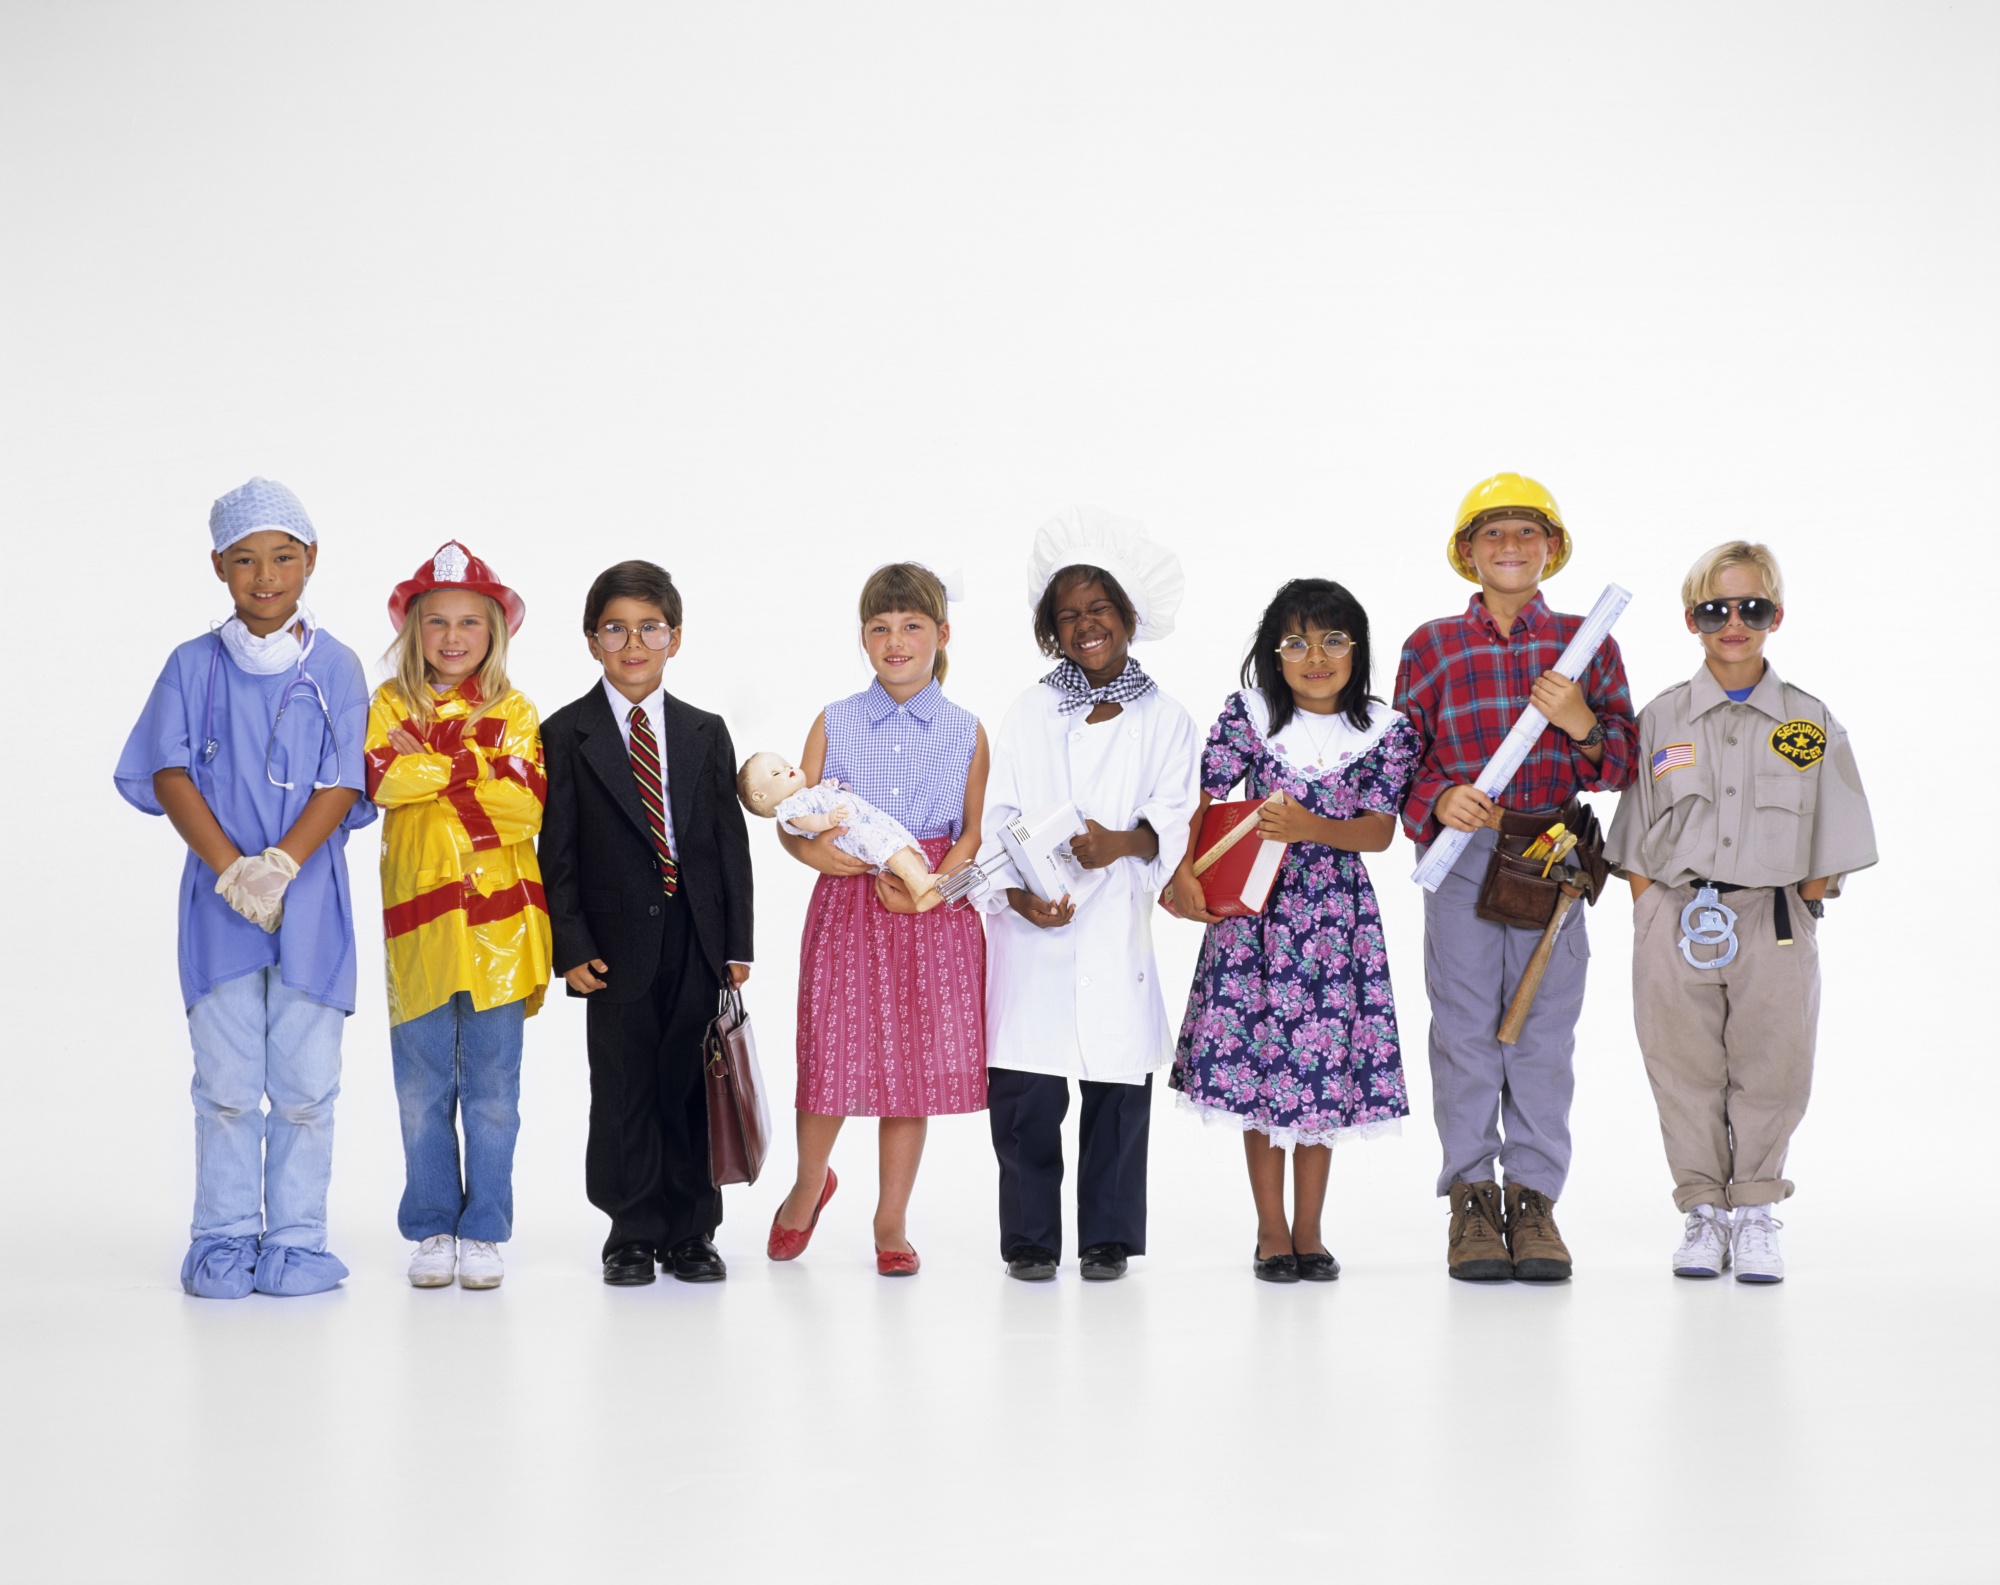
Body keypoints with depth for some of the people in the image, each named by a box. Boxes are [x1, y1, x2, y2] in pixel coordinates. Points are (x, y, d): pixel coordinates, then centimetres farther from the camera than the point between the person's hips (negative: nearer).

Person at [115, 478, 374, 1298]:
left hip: (311, 896, 0)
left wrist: (280, 864, -18)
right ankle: (224, 1240, 11)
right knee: (226, 1083, 2)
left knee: (305, 1082, 1)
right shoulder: (194, 666, 6)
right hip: (218, 897, 0)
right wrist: (231, 867, -15)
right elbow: (170, 775, -2)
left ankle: (296, 1242, 9)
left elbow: (342, 782, -4)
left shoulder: (335, 667, 4)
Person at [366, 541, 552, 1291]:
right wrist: (479, 767, -9)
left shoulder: (515, 713, 7)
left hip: (499, 916, 0)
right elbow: (382, 780, -12)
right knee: (423, 1092, 5)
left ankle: (483, 1232, 12)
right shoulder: (390, 706, 7)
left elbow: (529, 805, -7)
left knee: (493, 1089, 3)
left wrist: (437, 764, -9)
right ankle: (431, 1231, 16)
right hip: (419, 917, 0)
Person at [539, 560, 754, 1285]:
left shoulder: (706, 733, 11)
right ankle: (632, 1234, 13)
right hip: (616, 944, -2)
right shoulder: (564, 734, 2)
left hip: (697, 940, 2)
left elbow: (731, 840, 9)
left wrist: (738, 944, 3)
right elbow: (557, 850, -1)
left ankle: (690, 1234, 16)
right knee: (624, 1090, 2)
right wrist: (572, 946, -9)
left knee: (691, 1088, 6)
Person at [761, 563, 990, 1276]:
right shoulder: (834, 723, 4)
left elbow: (974, 830, 3)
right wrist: (810, 850, -19)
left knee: (916, 1061, 4)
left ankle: (892, 1219, 18)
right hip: (847, 900, 0)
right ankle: (809, 1185, 29)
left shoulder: (966, 732, 4)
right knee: (833, 1055, 0)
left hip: (933, 914, 0)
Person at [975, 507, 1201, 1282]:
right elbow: (994, 817, 3)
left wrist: (1125, 841, -22)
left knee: (1118, 1086, 2)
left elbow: (1174, 818, -1)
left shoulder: (1164, 720, 9)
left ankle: (1107, 1238, 13)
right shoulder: (1030, 712, 10)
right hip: (1029, 928, 0)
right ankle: (1029, 1238, 10)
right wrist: (1017, 891, -13)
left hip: (1118, 926, 0)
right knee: (1025, 1092, -2)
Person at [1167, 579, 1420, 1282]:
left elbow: (1380, 830, -6)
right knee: (1255, 1052, 0)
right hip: (1252, 906, 0)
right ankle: (1271, 1230, 12)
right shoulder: (1248, 714, 0)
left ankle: (1308, 1230, 15)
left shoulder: (1387, 730, 0)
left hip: (1336, 909, 0)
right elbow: (1202, 800, -3)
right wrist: (1184, 871, -18)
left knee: (1325, 1061, 2)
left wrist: (1310, 827, -23)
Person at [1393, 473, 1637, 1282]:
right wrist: (1441, 799, -14)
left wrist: (1580, 723, -13)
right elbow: (1401, 762, 6)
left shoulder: (1585, 644, 9)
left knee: (1545, 1029, 2)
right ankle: (1471, 1199, 8)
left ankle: (1534, 1199, 9)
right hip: (1461, 853, 0)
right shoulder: (1430, 647, 7)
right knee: (1465, 1027, 0)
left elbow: (1624, 766, 7)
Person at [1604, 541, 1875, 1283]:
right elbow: (1636, 847, 5)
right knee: (1686, 1074, 6)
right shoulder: (1660, 719, 4)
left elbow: (1826, 849, 4)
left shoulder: (1810, 722, 3)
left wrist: (1797, 925, -3)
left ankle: (1755, 1214, 19)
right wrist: (1652, 933, -2)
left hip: (1775, 922, 0)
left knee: (1769, 1074, 4)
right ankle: (1703, 1213, 19)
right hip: (1676, 919, 0)